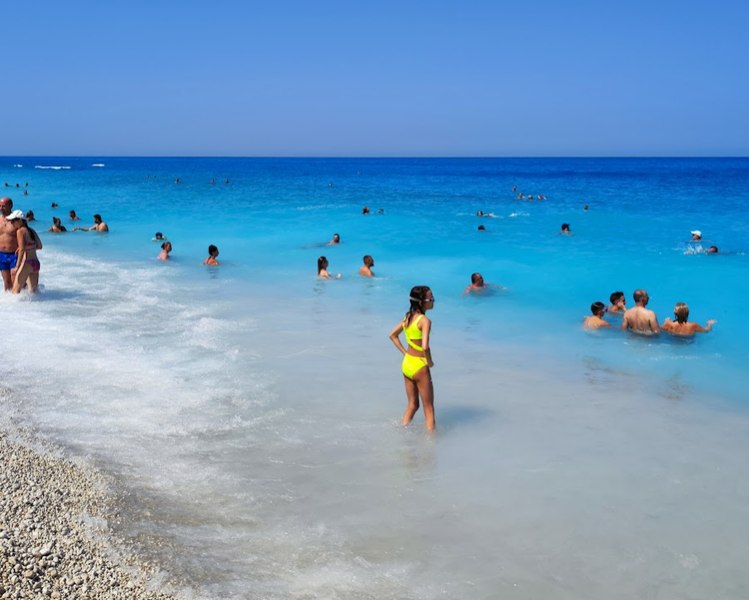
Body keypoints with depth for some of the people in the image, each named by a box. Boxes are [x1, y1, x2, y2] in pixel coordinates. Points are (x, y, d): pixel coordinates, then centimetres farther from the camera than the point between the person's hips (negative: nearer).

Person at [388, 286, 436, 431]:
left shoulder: (408, 317, 3)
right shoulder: (425, 320, -21)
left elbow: (393, 335, 15)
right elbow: (425, 347, -31)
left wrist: (405, 352, 12)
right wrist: (430, 362, -13)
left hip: (406, 364, 7)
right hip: (419, 367, -7)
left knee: (412, 404, 22)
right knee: (429, 408, 6)